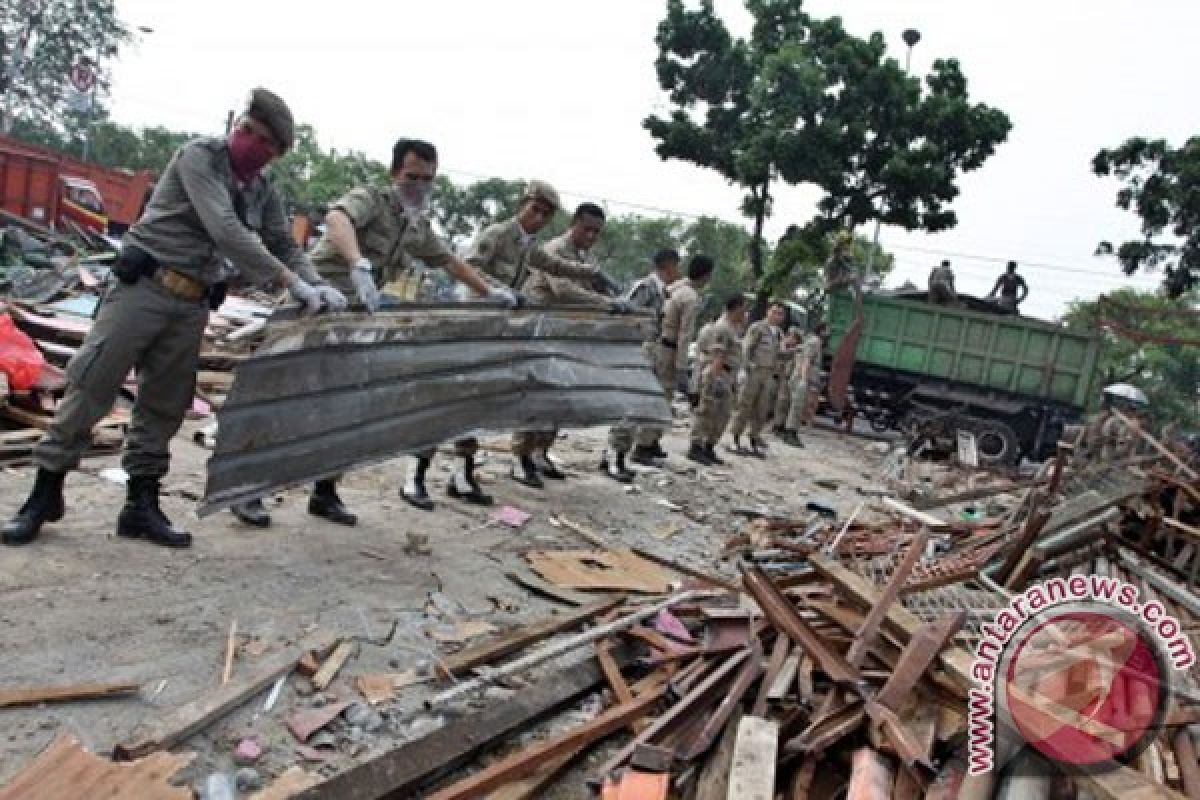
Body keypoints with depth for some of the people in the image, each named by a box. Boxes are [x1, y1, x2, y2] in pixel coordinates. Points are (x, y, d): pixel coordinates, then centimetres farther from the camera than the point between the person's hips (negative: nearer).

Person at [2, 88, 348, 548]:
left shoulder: (264, 194, 10)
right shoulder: (199, 156, -10)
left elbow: (286, 247, 10)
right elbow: (225, 230, -23)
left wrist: (316, 286, -12)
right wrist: (291, 282, -28)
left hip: (192, 305, 6)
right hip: (143, 286, -5)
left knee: (164, 406, 7)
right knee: (90, 386, -3)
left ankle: (141, 505, 15)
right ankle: (45, 493, 9)